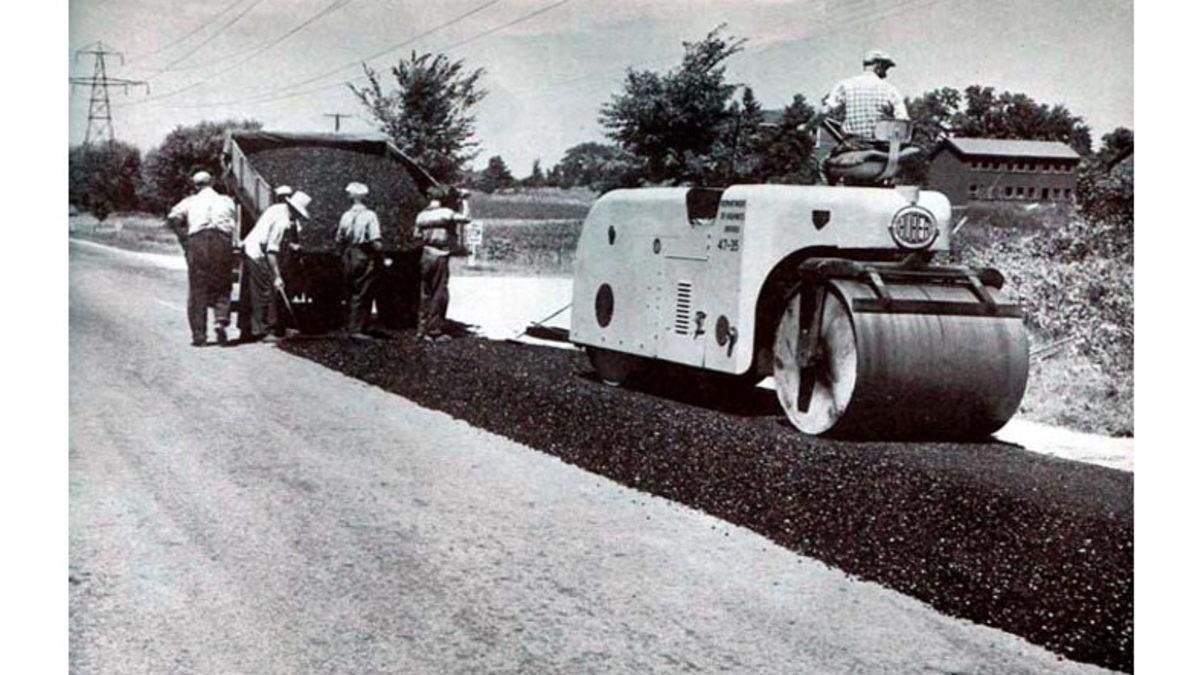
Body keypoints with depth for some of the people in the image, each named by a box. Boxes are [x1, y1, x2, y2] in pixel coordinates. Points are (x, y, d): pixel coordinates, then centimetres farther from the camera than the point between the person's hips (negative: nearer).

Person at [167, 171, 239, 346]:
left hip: (197, 240, -1)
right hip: (223, 240, 1)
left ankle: (199, 334, 3)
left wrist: (184, 240, 9)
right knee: (222, 287, 11)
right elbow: (234, 225, 11)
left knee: (197, 289, 5)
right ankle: (221, 320, -12)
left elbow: (173, 218, 3)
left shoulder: (191, 201, 19)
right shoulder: (226, 201, 24)